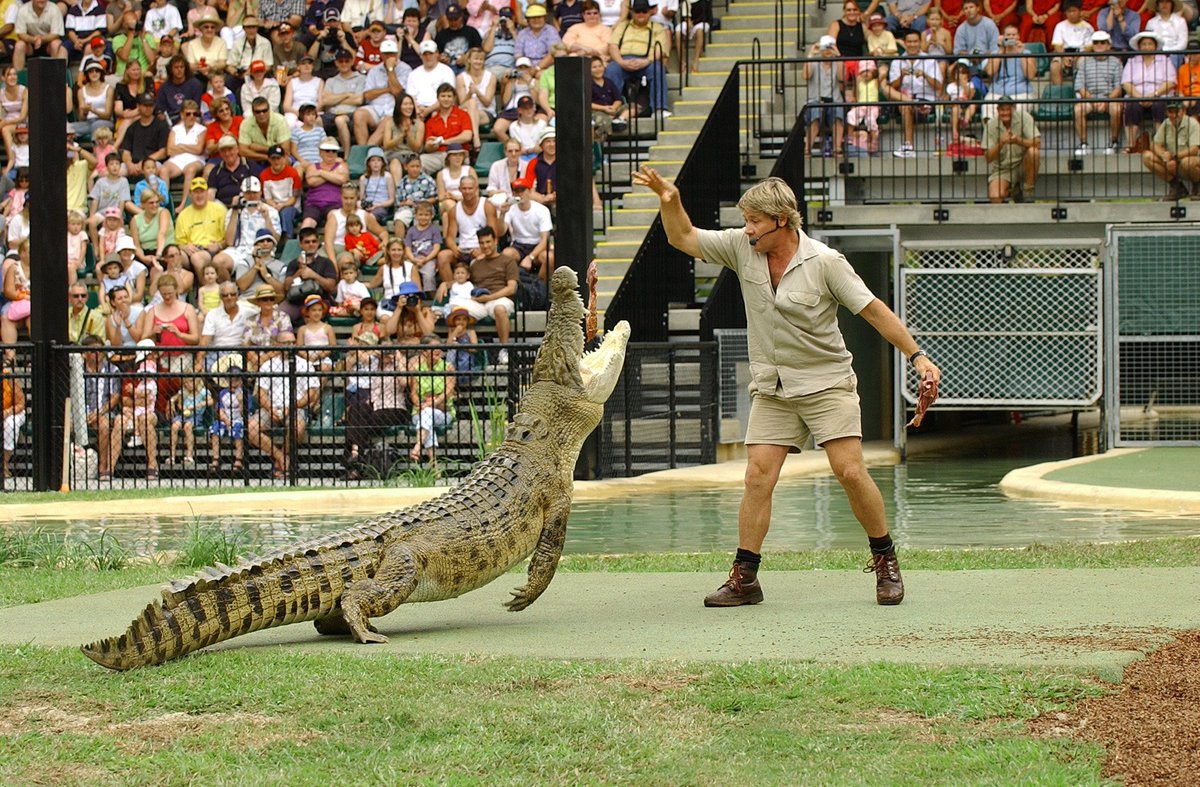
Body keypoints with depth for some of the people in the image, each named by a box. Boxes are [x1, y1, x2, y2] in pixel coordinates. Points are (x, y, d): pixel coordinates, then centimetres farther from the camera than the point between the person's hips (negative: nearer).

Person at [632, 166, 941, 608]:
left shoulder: (825, 262, -12)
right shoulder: (742, 247, -1)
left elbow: (874, 310, -8)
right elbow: (683, 238, 7)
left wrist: (916, 356, -10)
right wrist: (669, 199, -11)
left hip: (827, 384, -4)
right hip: (772, 389, 4)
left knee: (850, 472, -10)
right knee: (758, 477, -5)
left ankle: (885, 561, 6)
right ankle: (744, 578, -2)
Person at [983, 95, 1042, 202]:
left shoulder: (1023, 117, -11)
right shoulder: (991, 125, -8)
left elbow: (1037, 143, -21)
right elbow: (988, 158, -12)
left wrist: (1018, 141, -40)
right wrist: (1001, 143, -31)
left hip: (1022, 164, 0)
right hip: (1001, 169, 0)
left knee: (1033, 152, -34)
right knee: (995, 199, -26)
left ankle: (1028, 192, -12)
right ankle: (1013, 189, 13)